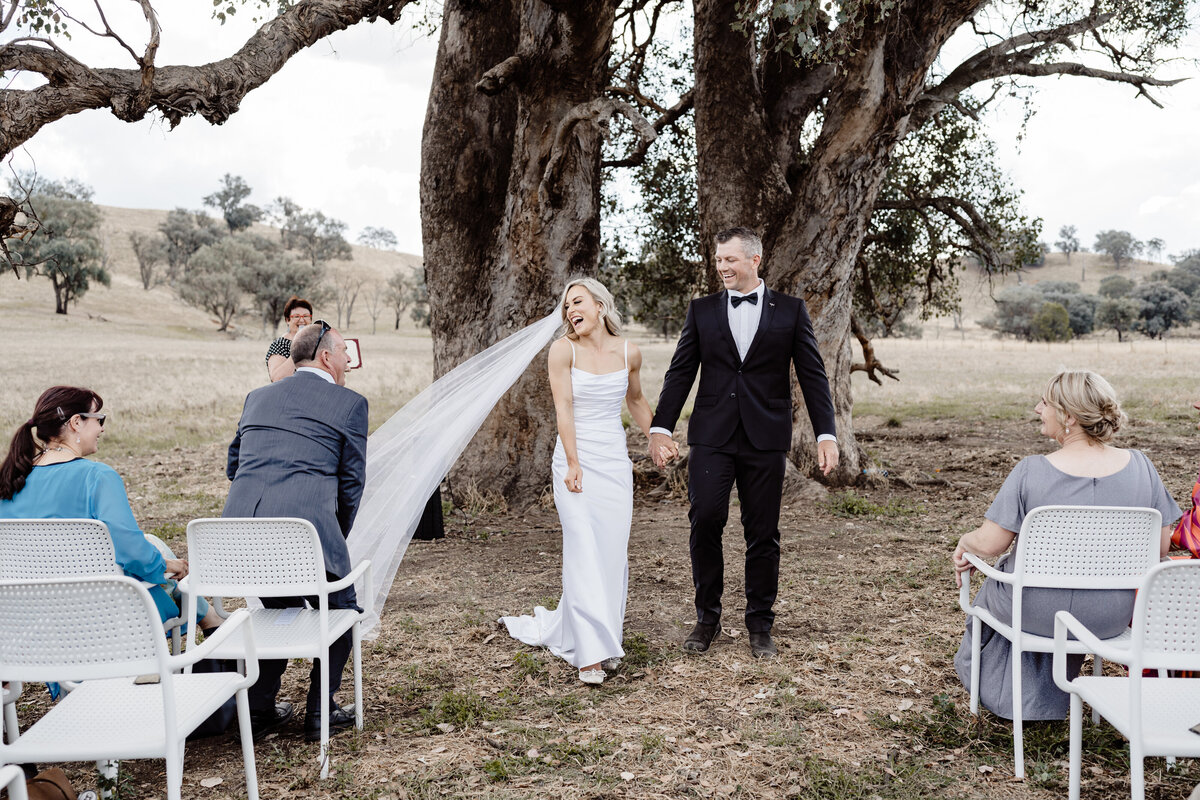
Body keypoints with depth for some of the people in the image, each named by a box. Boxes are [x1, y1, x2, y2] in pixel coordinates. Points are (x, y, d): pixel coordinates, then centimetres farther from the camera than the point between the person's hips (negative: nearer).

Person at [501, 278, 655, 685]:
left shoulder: (629, 352, 4)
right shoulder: (563, 349, -5)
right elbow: (563, 407, -10)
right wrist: (573, 464, -16)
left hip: (616, 460, 4)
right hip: (577, 458, -3)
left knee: (614, 553, 4)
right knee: (585, 553, -8)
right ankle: (590, 651, -3)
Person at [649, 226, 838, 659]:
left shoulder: (790, 310, 6)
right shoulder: (702, 310, 9)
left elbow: (812, 374, 4)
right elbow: (680, 372, 8)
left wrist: (826, 434, -3)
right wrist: (661, 427, 1)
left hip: (765, 438, 0)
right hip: (712, 435, 1)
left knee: (763, 534, 4)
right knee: (705, 521, -7)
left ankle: (760, 626, 18)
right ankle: (707, 618, 12)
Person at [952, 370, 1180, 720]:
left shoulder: (1031, 471, -21)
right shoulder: (1140, 466, -10)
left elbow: (988, 545, -18)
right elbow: (1160, 545, -1)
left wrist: (965, 542, 4)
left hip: (1036, 612, -3)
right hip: (1110, 619, 4)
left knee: (995, 586, 32)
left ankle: (995, 689, 54)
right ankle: (1045, 702, 55)